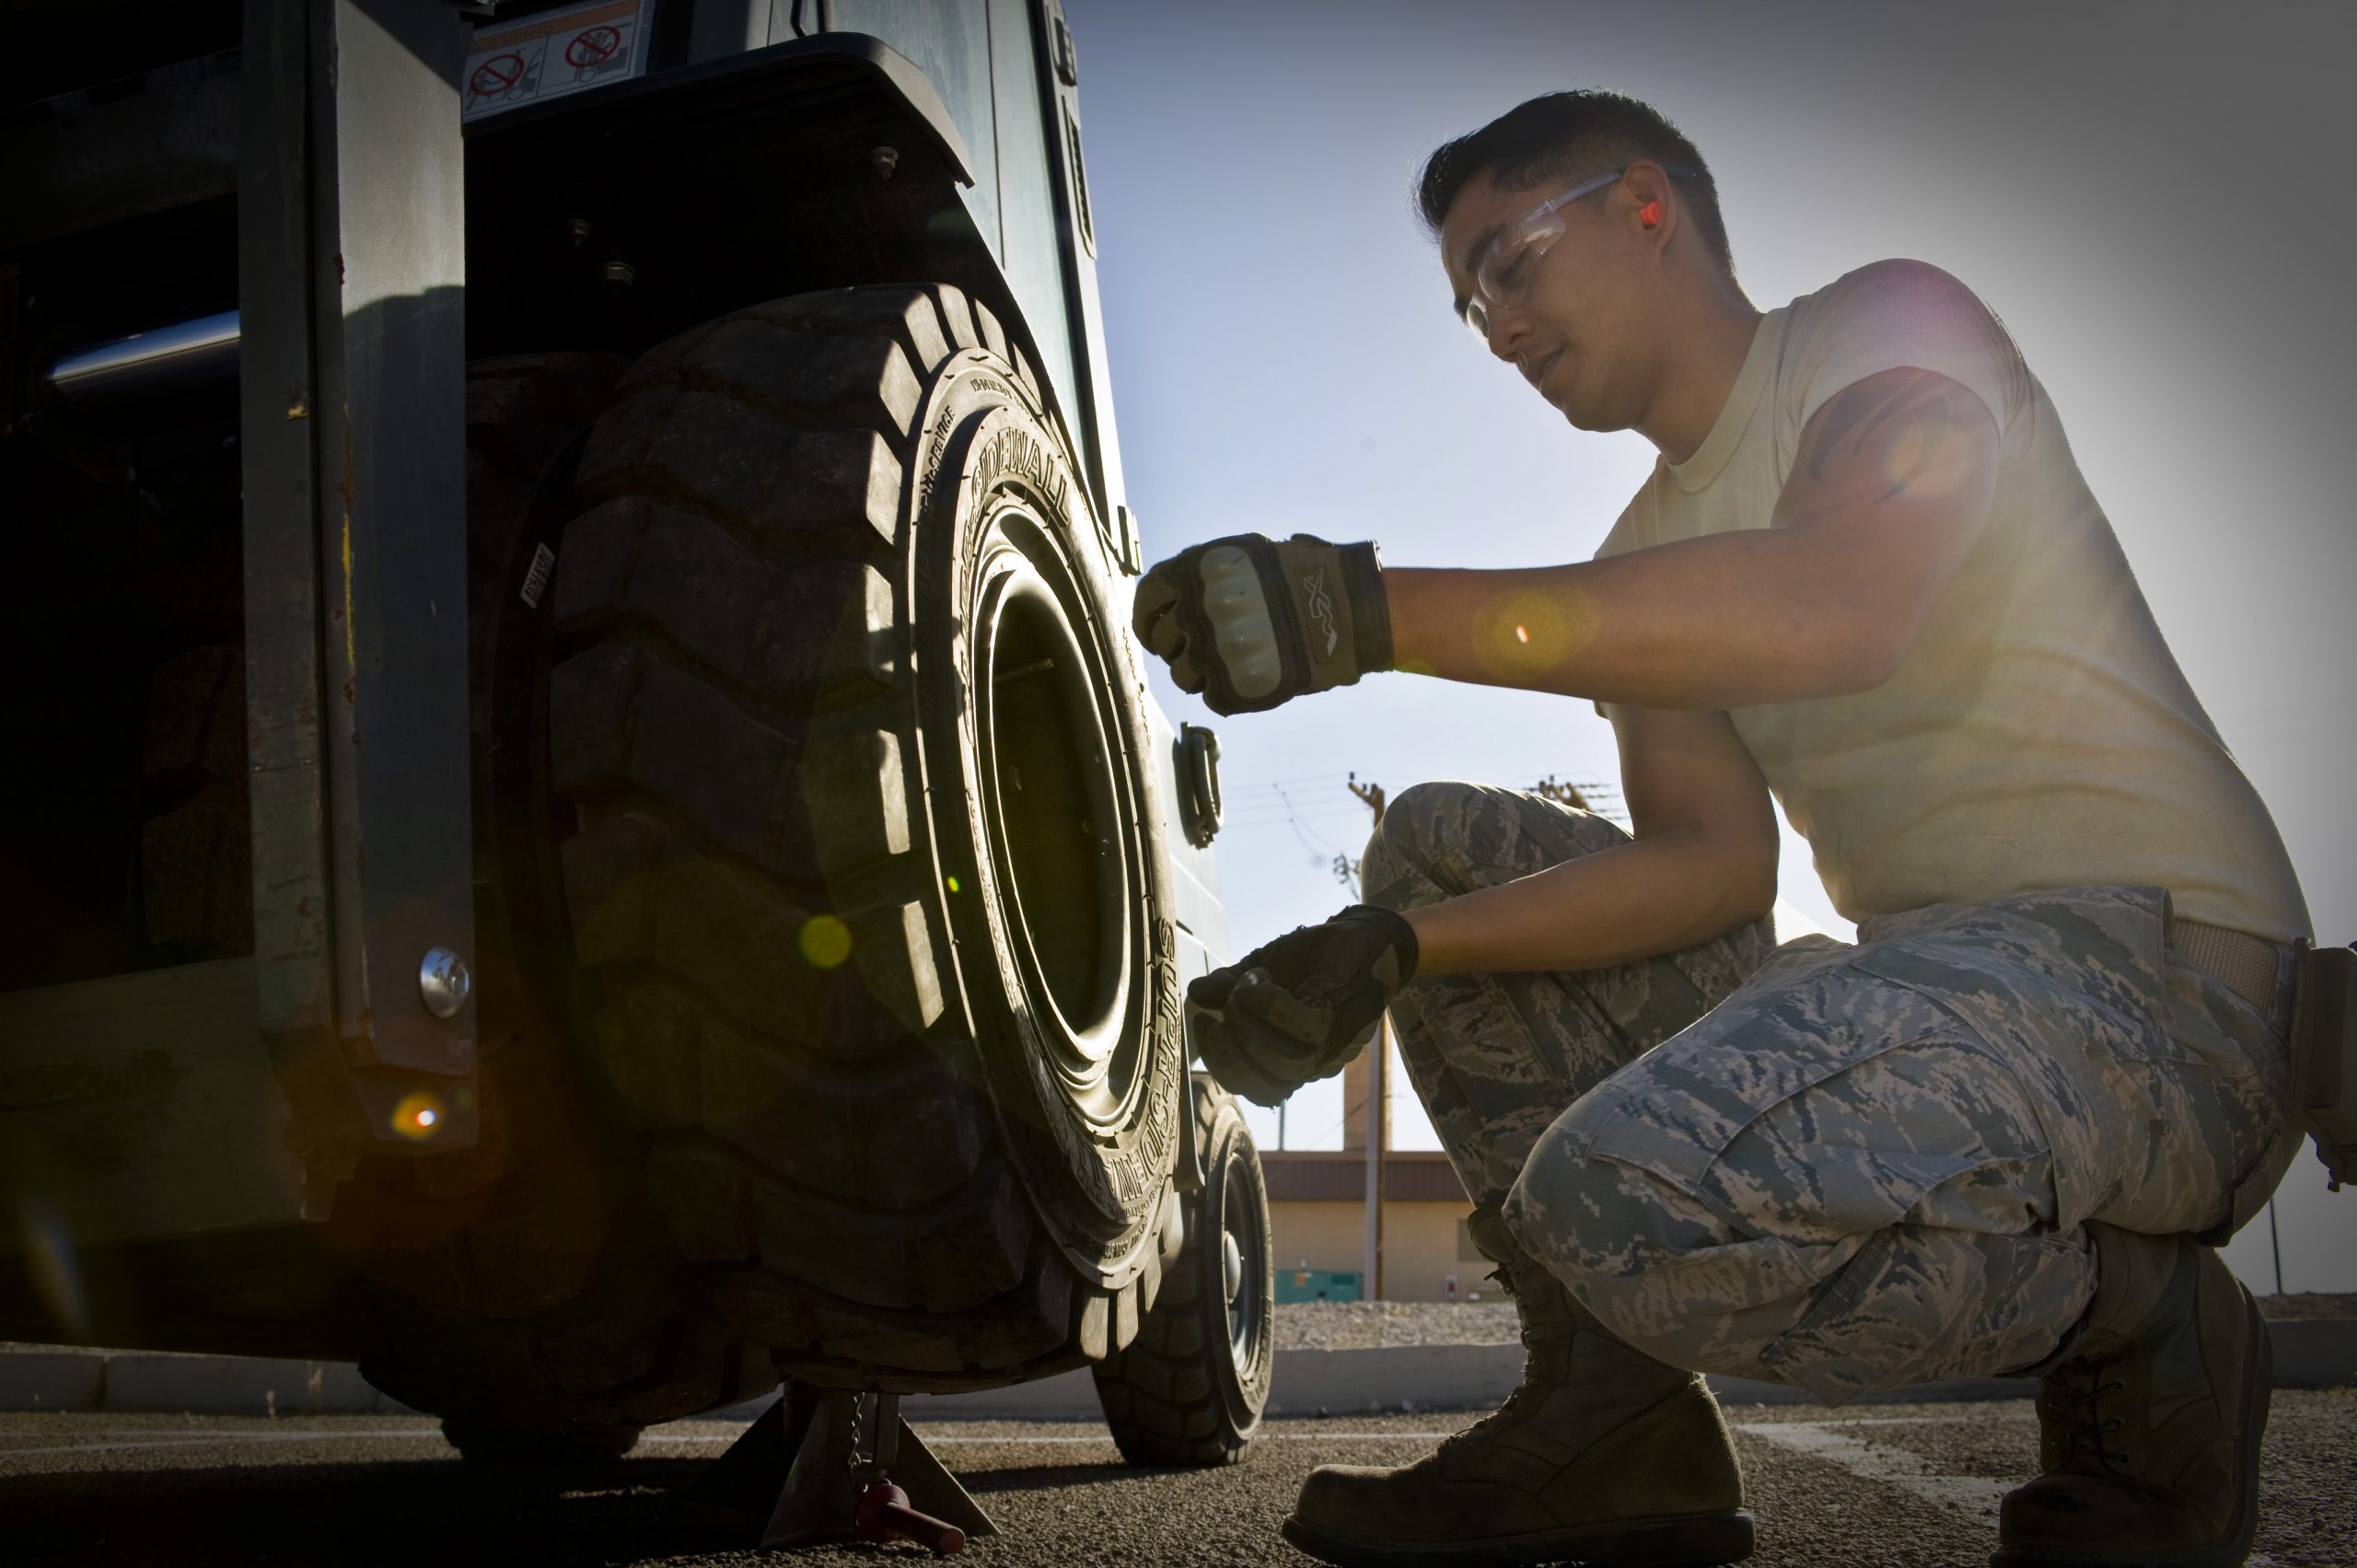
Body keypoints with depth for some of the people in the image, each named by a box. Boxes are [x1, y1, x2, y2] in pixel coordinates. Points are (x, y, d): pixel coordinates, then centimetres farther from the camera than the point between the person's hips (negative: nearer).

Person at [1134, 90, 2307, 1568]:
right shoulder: (1647, 558, 20)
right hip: (1920, 976, 8)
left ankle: (2143, 1325, -4)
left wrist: (1370, 610, -30)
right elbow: (1713, 859, 5)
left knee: (1638, 1195, -33)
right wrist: (1391, 949, -10)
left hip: (2157, 961, -8)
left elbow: (1833, 609, -26)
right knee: (1439, 847, 7)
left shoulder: (1892, 327, -3)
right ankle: (1614, 1420, 1)